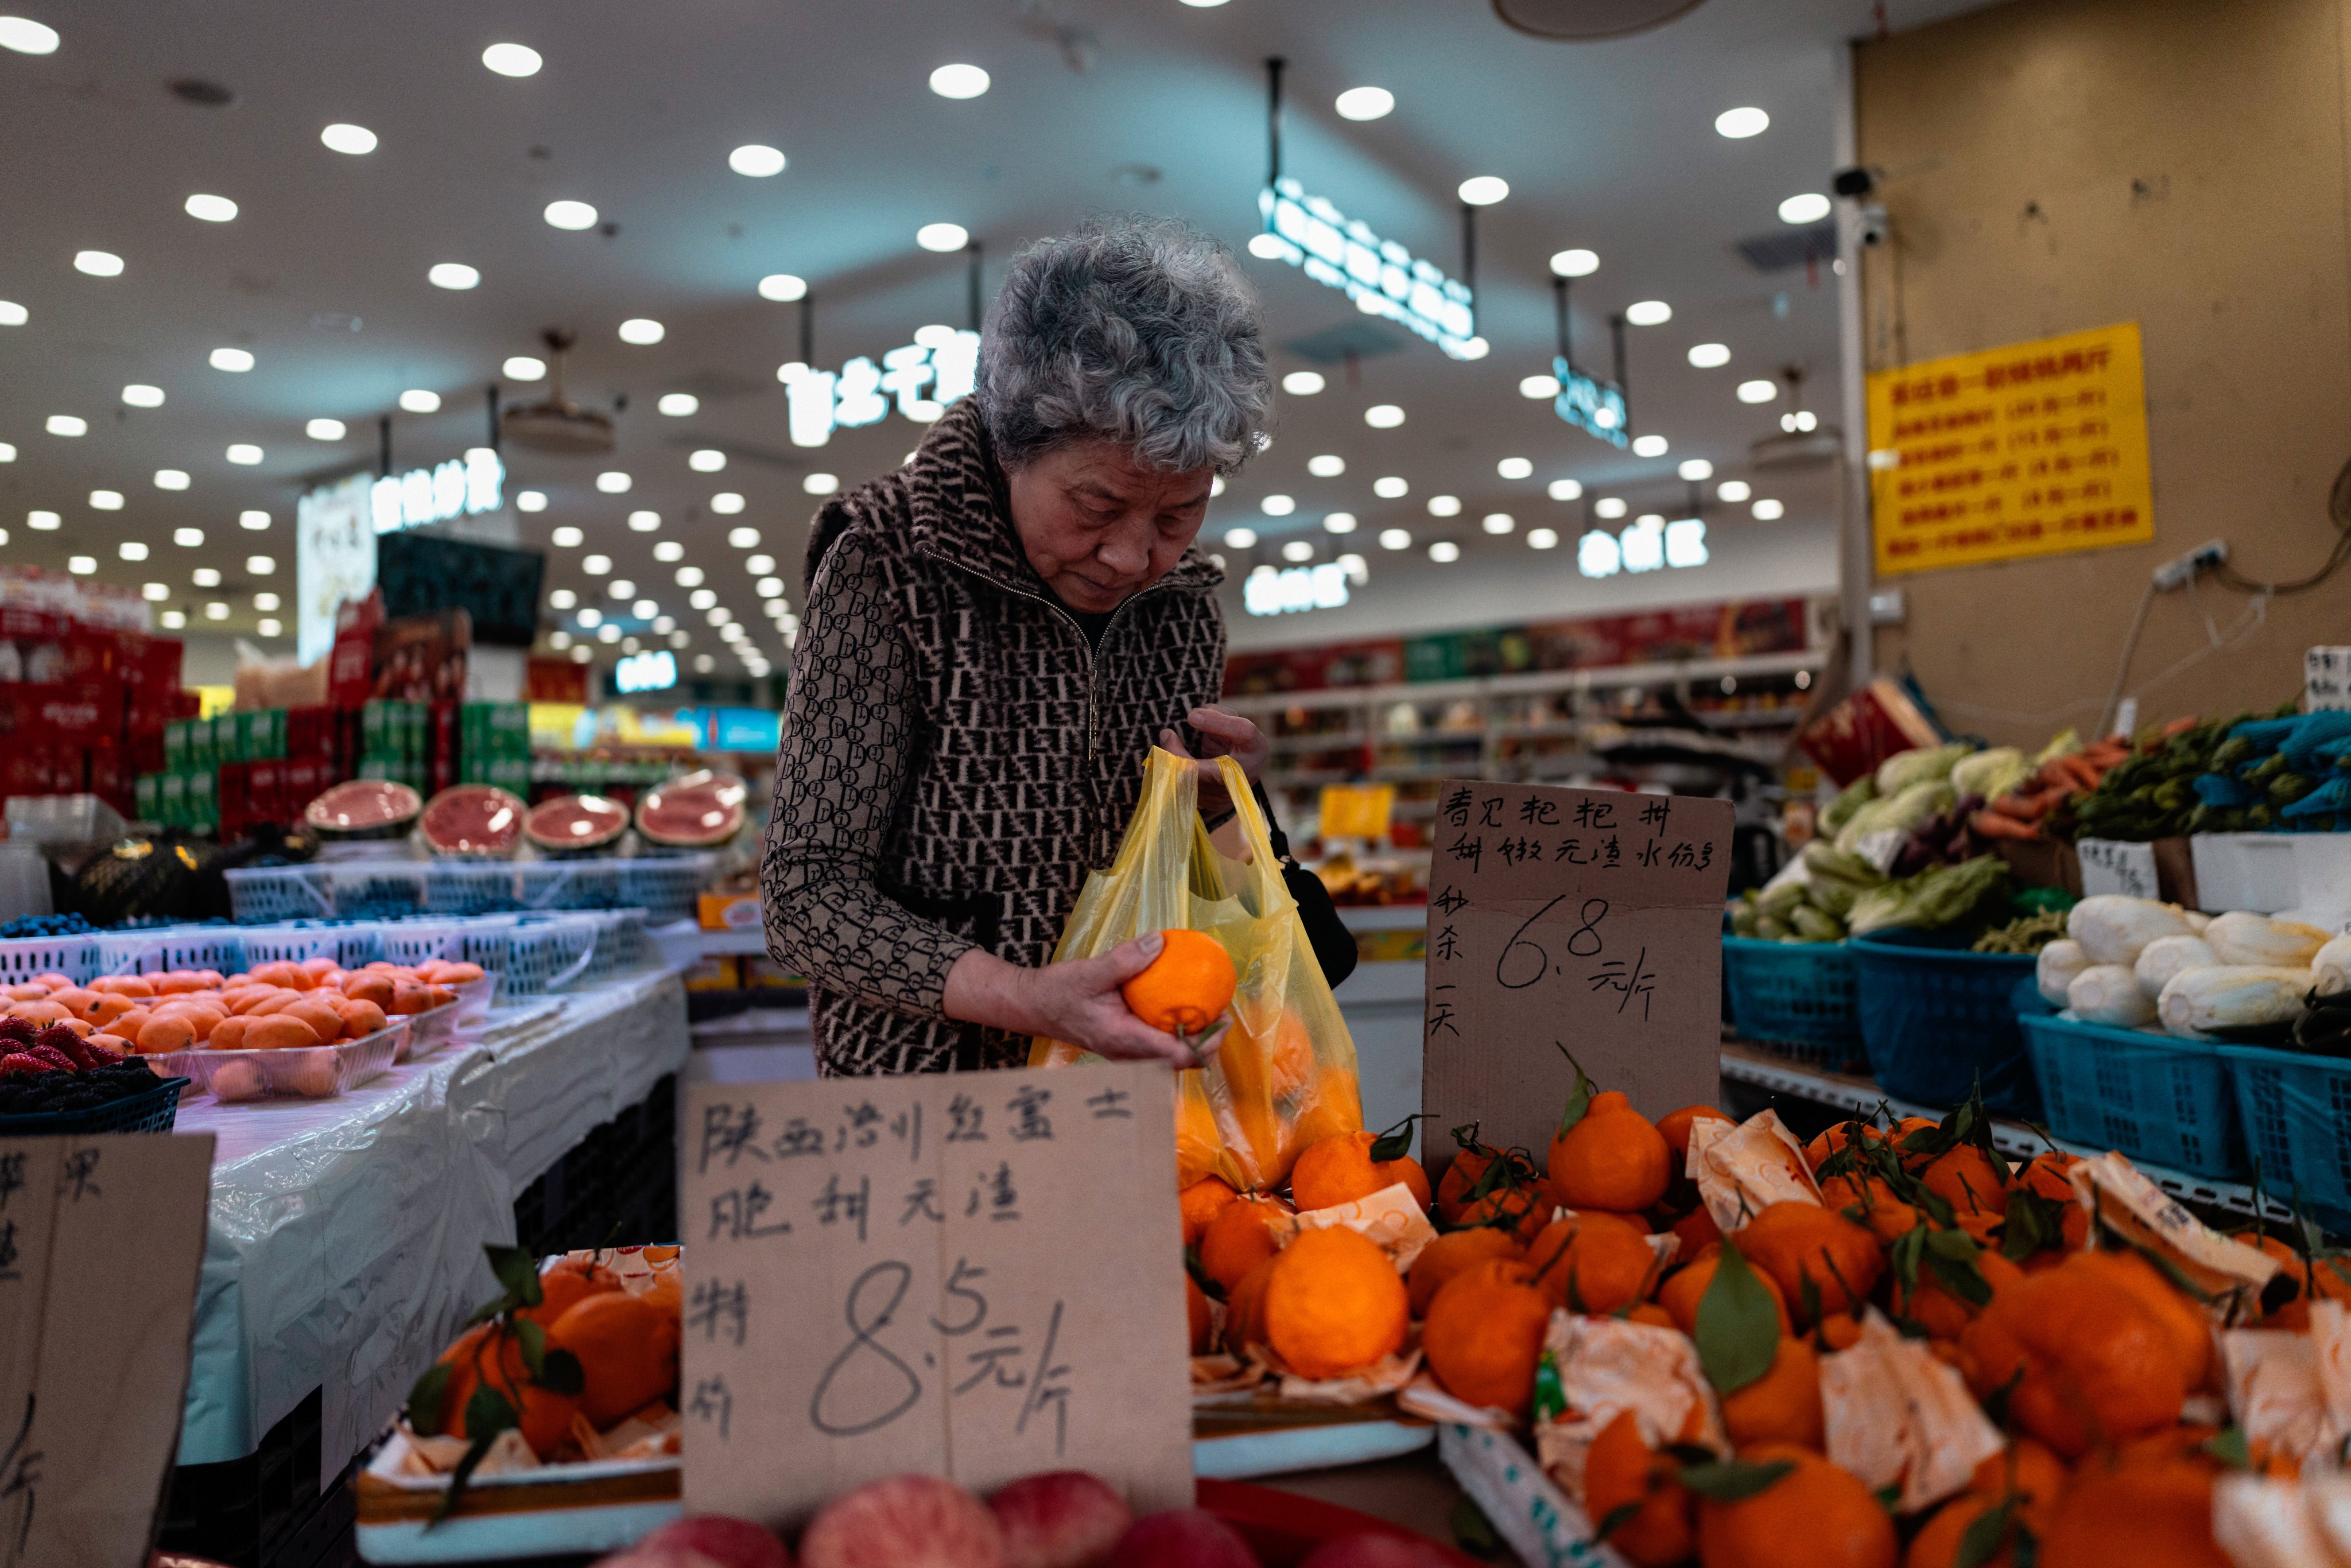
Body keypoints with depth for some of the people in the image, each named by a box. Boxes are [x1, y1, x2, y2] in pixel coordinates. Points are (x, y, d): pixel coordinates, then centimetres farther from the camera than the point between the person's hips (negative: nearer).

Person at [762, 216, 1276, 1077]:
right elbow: (808, 893, -16)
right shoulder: (888, 570, -13)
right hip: (920, 1097, -3)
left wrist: (1218, 804, -8)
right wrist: (1024, 997, -30)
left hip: (1136, 1091, 4)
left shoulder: (1183, 601, 3)